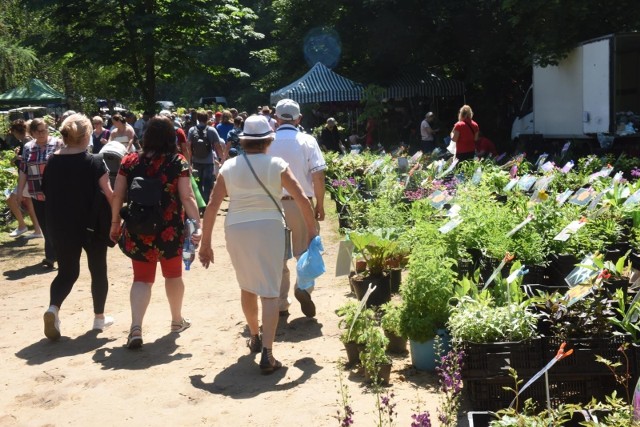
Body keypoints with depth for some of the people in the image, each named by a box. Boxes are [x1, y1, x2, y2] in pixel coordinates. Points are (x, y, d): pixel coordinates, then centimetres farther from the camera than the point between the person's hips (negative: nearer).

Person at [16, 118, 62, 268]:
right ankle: (52, 254, 21)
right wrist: (20, 191, 9)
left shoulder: (57, 144, -5)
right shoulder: (28, 147, 8)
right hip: (36, 194, 4)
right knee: (44, 226, 9)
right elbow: (23, 170, 12)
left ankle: (51, 257, 6)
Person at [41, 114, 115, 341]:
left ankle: (53, 307, -12)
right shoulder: (94, 163, -13)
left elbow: (47, 193, 8)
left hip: (60, 226, 3)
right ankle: (99, 317, 23)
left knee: (67, 271, 14)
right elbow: (108, 195, -12)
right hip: (92, 225, -3)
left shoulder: (52, 162, 0)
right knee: (98, 270, 15)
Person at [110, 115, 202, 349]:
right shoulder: (178, 162, -7)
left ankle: (136, 327, -11)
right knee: (173, 274, 20)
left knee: (142, 278, 8)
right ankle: (177, 320, 38)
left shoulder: (129, 161, -1)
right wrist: (197, 225, -16)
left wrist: (115, 222, 11)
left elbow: (117, 195, 0)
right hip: (170, 230, -1)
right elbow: (187, 198, -14)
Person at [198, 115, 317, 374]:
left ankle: (255, 338, 40)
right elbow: (302, 200, -5)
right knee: (269, 292, 1)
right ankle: (267, 354, -8)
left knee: (247, 286, 23)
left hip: (236, 230, 3)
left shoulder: (229, 167, 2)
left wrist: (205, 243, 5)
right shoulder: (277, 165, -2)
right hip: (269, 229, -2)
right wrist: (311, 232, 7)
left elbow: (212, 206, -1)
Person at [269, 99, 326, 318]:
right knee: (305, 250, 13)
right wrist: (320, 205, 1)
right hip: (302, 203, -1)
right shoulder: (307, 141, -4)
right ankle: (303, 286, -11)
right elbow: (318, 176, -8)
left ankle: (281, 304, 17)